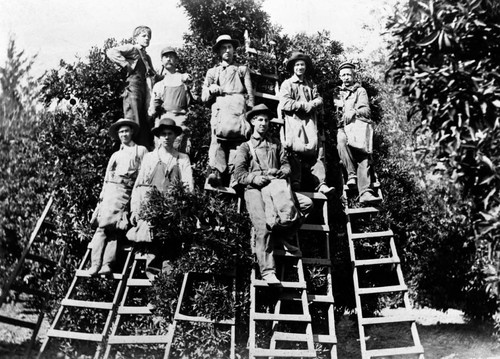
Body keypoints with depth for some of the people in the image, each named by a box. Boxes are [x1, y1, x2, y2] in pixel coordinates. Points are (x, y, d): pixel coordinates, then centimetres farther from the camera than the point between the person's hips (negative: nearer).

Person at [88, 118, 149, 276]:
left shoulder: (141, 150, 16)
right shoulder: (115, 155, 27)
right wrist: (102, 196, 12)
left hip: (128, 192, -2)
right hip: (111, 190, 2)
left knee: (117, 228, -12)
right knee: (103, 226, -12)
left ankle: (107, 264, -18)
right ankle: (95, 264, -17)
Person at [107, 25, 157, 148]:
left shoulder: (147, 57, 26)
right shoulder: (131, 48, 3)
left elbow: (150, 77, 25)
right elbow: (111, 52, -11)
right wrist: (126, 65, -11)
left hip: (144, 91, 8)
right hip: (133, 89, -8)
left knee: (146, 124, 5)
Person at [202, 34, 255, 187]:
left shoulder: (242, 69, 26)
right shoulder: (213, 72, 28)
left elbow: (250, 94, 16)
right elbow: (204, 97, 21)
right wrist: (211, 90, -1)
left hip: (238, 108, 0)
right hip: (220, 109, 1)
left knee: (238, 141, -16)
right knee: (217, 140, -20)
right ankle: (214, 171, -31)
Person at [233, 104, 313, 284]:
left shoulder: (275, 143, 25)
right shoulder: (245, 146, 14)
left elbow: (287, 165, 16)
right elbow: (239, 174, 3)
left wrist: (278, 172, -7)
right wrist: (258, 178, -14)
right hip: (254, 189, -4)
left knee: (307, 203, -16)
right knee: (263, 226, -25)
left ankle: (282, 237, -4)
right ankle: (267, 271, -25)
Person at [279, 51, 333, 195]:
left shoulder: (311, 84, 25)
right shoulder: (287, 83, 11)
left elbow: (319, 100, 15)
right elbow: (284, 104, -3)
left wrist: (311, 105, -7)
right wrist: (304, 105, -4)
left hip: (310, 122, 4)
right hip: (294, 121, -4)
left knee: (316, 152, -8)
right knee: (295, 152, -13)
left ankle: (321, 184, -13)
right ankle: (295, 183, -13)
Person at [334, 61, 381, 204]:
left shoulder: (360, 91, 19)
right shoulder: (337, 92, 26)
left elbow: (366, 110, 4)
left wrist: (354, 112, -16)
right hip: (342, 128, 1)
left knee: (363, 157, -21)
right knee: (342, 141, -37)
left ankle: (365, 193, -31)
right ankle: (351, 173, -33)